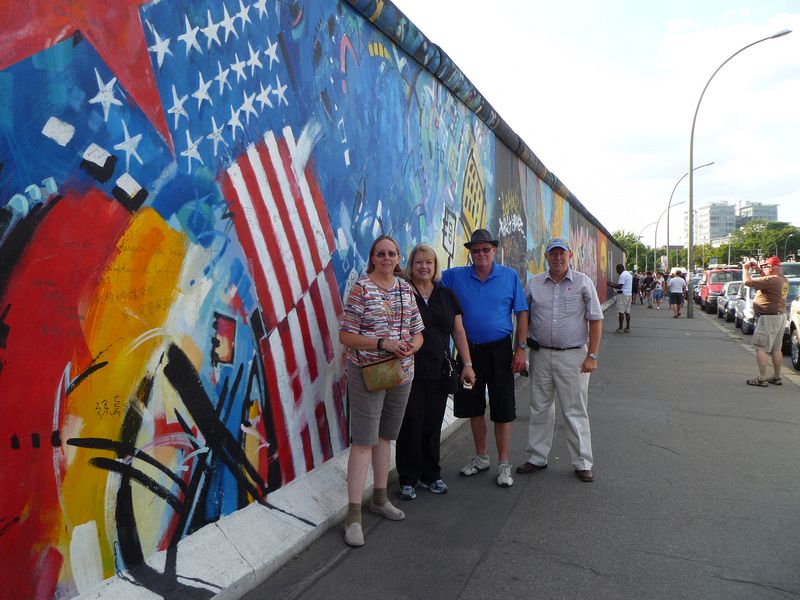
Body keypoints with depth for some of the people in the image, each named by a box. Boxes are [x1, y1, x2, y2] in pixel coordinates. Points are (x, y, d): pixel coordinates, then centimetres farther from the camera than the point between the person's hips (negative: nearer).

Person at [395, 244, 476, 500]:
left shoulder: (447, 295, 11)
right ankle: (408, 479, 17)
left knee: (433, 426, 11)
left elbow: (459, 332, 11)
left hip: (439, 372, 4)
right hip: (410, 371, -3)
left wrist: (467, 364, 6)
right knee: (411, 426, 1)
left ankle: (430, 475, 28)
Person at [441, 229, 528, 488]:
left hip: (500, 350, -2)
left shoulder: (510, 276, -1)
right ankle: (481, 457, 32)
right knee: (474, 407, 13)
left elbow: (522, 314, 0)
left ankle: (503, 464, 18)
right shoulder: (454, 276, 1)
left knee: (502, 409, 3)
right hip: (469, 350, 2)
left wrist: (521, 349, -6)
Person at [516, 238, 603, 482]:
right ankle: (537, 458, 24)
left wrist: (592, 356, -6)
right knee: (539, 409, 11)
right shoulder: (534, 283, 6)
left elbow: (595, 320, -1)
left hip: (573, 356, -3)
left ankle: (582, 463, 17)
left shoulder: (583, 282, 0)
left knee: (575, 412, 4)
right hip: (540, 354, 3)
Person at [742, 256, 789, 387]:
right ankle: (777, 377, 24)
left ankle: (762, 379, -5)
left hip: (768, 318, -10)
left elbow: (747, 282, -21)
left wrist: (745, 269, -4)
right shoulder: (784, 280, 10)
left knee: (761, 349, -5)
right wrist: (758, 269, 23)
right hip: (781, 316, 10)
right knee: (776, 349, 16)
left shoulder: (771, 280, -20)